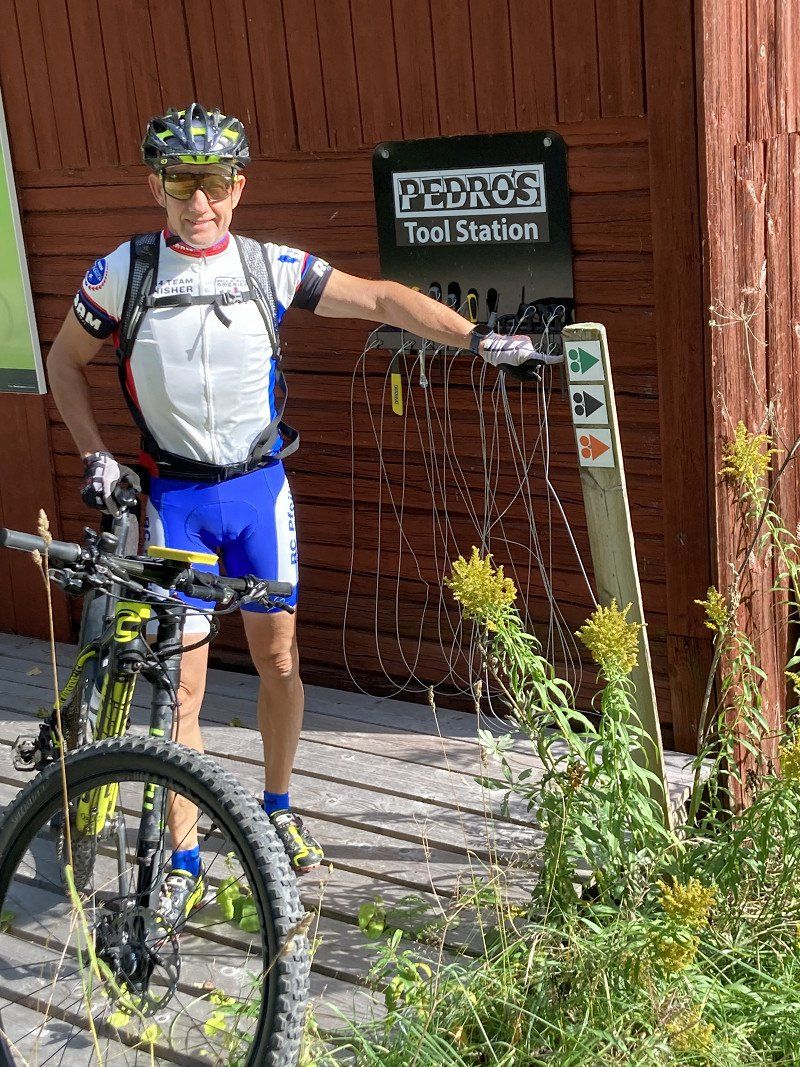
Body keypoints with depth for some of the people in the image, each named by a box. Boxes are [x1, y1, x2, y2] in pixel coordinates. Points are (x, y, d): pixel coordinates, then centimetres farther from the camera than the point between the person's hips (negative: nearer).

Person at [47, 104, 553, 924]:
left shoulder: (270, 268, -4)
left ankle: (278, 810, 33)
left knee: (277, 658, 10)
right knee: (182, 682, -2)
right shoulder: (121, 273, -6)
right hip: (175, 496, -1)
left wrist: (477, 338, -10)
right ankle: (183, 864, 9)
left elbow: (381, 300, -3)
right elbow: (65, 362, 8)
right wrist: (96, 456, -1)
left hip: (259, 488, 2)